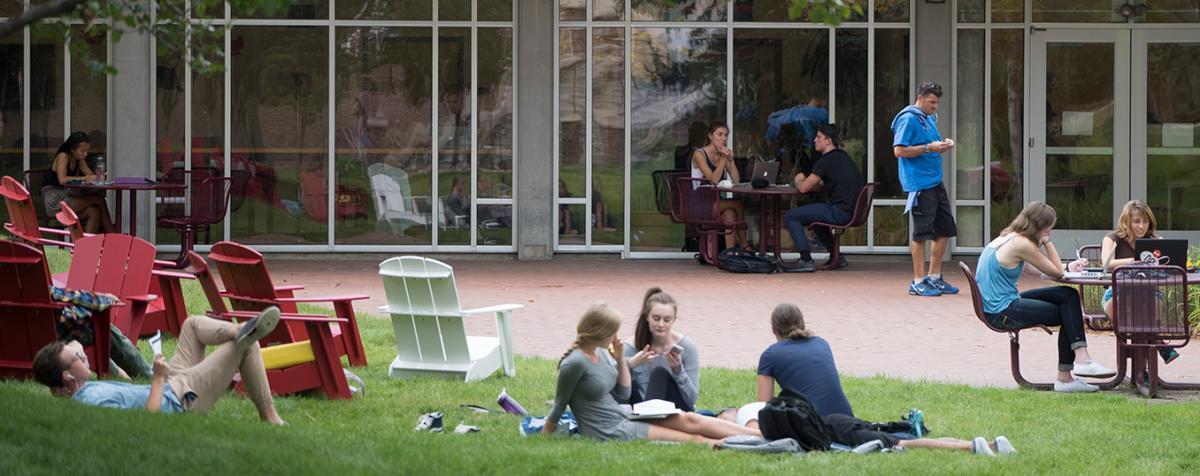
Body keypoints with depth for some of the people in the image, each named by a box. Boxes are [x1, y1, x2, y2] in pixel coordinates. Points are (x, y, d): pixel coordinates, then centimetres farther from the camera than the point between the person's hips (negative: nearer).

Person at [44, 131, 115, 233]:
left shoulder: (80, 160, 13)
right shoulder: (63, 156, -10)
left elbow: (91, 175, 11)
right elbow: (62, 180, -24)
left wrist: (97, 178, -14)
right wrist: (84, 178, -26)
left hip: (68, 197, 8)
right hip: (54, 199, -8)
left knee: (94, 212, -21)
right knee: (99, 199, -19)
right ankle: (111, 234, -14)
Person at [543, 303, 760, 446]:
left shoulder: (601, 353, 6)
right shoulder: (575, 363, -20)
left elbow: (623, 394, 11)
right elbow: (560, 405, -9)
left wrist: (620, 358, 3)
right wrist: (544, 438, -4)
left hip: (623, 415, 8)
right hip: (610, 431, -8)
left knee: (689, 420, -5)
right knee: (692, 439, -7)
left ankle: (759, 435, -5)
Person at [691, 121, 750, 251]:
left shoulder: (723, 154, 11)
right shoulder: (699, 154, -9)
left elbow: (736, 181, 1)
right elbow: (714, 180, -20)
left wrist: (730, 159, -9)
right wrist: (723, 159, -19)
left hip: (717, 203, 6)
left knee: (730, 213, -26)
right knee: (737, 204, -24)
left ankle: (730, 250, -31)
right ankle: (744, 246, -21)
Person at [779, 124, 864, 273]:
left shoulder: (826, 160, -12)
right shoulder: (842, 156, 17)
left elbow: (803, 188, -10)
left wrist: (799, 181, 13)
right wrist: (806, 181, 15)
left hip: (841, 212, -10)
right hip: (853, 211, 10)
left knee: (790, 217, -7)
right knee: (812, 214, 35)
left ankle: (806, 260, -11)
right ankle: (836, 257, 32)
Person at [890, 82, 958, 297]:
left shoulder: (930, 119, 18)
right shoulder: (908, 119, -10)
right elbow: (899, 150, -16)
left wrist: (943, 146, 7)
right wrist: (929, 148, -19)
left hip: (935, 181, 9)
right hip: (919, 184, -9)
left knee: (944, 230, 10)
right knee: (921, 232, -6)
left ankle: (934, 277, 20)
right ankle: (918, 281, 0)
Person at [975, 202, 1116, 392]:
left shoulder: (1006, 238, 13)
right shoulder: (1022, 244, -18)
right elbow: (1056, 272, -8)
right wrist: (1047, 242, -3)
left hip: (992, 306, 10)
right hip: (1003, 312, -10)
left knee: (1068, 295, 7)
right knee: (1068, 314, 0)